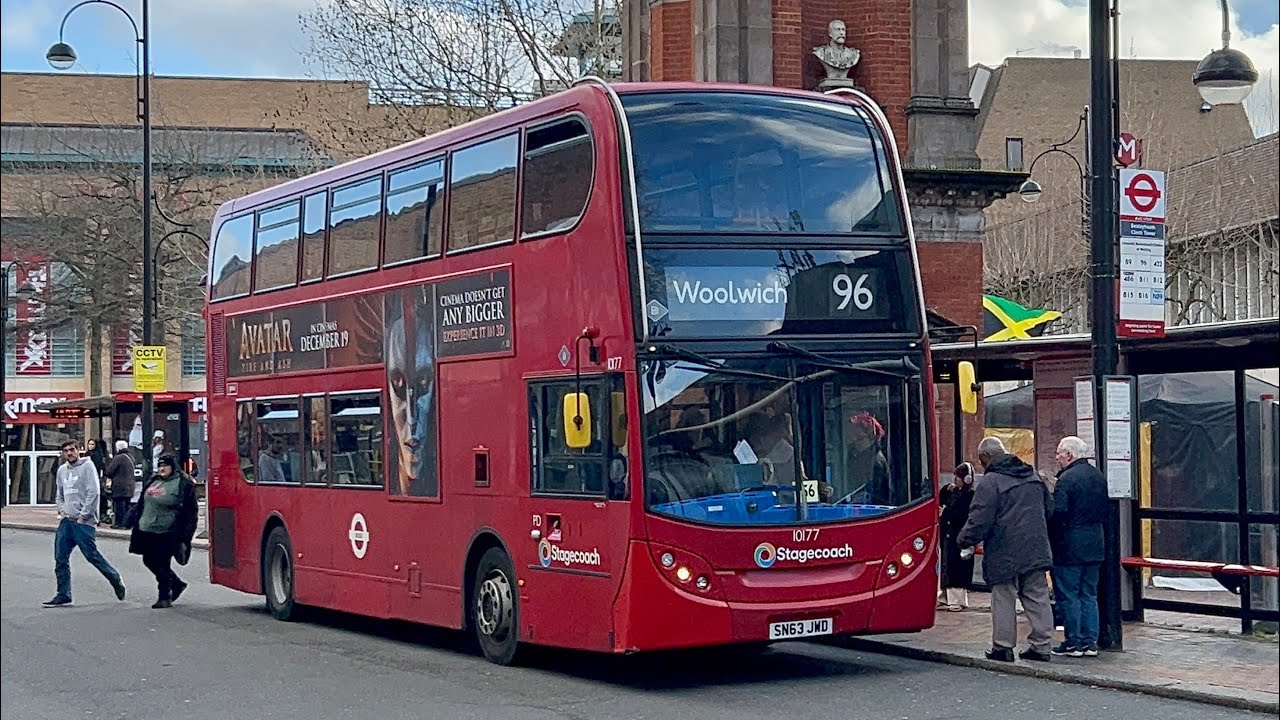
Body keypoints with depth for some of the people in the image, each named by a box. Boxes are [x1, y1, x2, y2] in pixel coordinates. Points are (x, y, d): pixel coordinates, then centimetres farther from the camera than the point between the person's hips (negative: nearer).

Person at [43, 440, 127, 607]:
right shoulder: (62, 470, 16)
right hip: (66, 520, 7)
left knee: (92, 555, -7)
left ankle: (116, 581, 12)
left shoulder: (87, 466, -6)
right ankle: (63, 595, 7)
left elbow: (93, 492, -12)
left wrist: (83, 516, -14)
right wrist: (61, 509, 6)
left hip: (84, 521, -7)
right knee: (60, 558, 2)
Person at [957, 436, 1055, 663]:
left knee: (1003, 598, 3)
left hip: (1005, 554, -6)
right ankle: (1042, 646, 9)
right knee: (1037, 597, 8)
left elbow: (979, 520, -16)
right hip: (1036, 550, 6)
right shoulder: (1032, 475, 12)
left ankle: (1003, 646, 6)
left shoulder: (990, 482, -13)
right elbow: (1049, 508, 21)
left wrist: (964, 542, -1)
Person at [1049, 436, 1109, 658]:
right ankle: (1090, 642, 13)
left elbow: (1058, 512, -19)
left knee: (1068, 595, -1)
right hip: (1094, 545, 8)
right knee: (1089, 594, 13)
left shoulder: (1067, 478, -15)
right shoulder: (1098, 477, 11)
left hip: (1070, 546, -8)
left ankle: (1073, 642, 1)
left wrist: (1051, 537, -6)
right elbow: (1106, 510, 16)